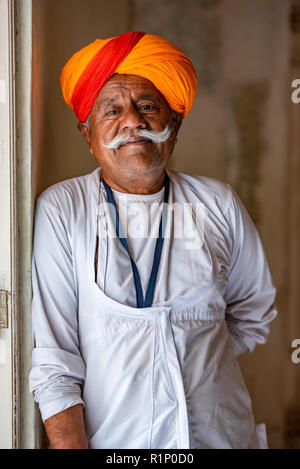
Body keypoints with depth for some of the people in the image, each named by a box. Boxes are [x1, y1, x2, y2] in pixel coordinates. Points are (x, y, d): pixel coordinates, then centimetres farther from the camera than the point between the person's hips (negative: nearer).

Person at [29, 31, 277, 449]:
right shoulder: (60, 210, -6)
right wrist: (74, 448, -19)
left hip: (222, 434, 3)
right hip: (108, 440, -2)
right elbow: (52, 363, -10)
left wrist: (199, 366, 4)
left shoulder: (218, 205, 1)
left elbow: (253, 312, 15)